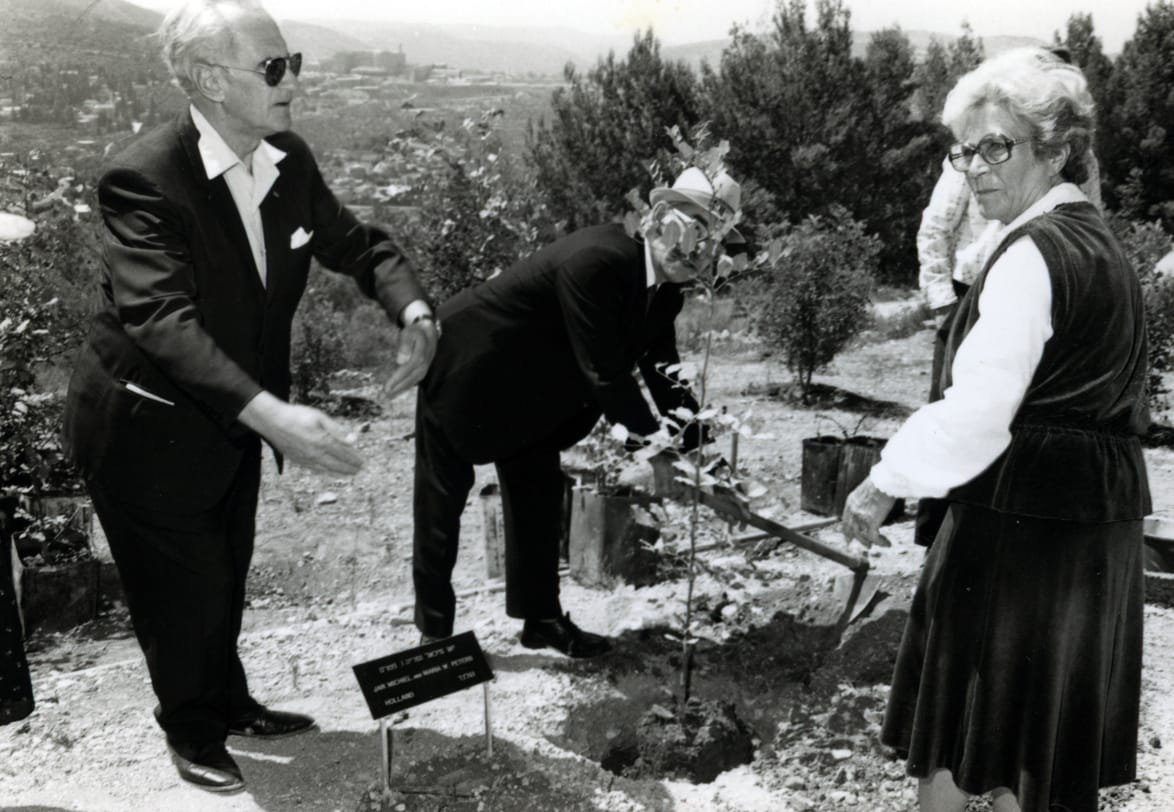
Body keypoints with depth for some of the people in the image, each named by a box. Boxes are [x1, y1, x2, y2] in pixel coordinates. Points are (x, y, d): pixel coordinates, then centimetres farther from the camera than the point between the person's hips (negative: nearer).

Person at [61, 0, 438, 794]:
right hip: (149, 426, -6)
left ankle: (231, 705, 47)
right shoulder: (145, 179, -29)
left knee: (226, 576, 23)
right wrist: (271, 414, -53)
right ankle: (191, 729, 37)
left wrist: (414, 312, -18)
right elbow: (162, 318, -40)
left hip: (232, 417, 7)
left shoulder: (290, 161, -8)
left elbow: (358, 242, 3)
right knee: (184, 589, 10)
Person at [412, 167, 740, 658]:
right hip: (465, 370, -8)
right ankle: (434, 630, 15)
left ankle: (542, 619, 23)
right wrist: (653, 439, -23)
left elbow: (663, 375, 2)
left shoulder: (664, 292, -5)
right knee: (442, 501, 3)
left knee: (539, 496, 11)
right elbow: (603, 371, -31)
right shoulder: (595, 261, -33)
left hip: (531, 392, 9)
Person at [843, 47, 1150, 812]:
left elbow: (977, 409, -25)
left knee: (959, 700, 8)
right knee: (1044, 715, 19)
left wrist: (886, 481, -15)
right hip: (1096, 517, 9)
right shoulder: (1101, 242, 12)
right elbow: (1113, 398, 16)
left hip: (1021, 519, -9)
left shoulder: (1033, 253, -17)